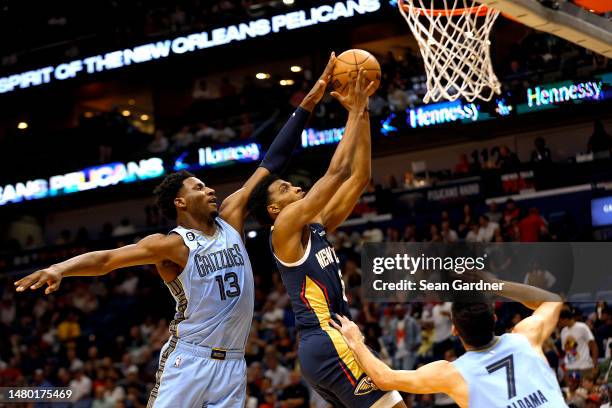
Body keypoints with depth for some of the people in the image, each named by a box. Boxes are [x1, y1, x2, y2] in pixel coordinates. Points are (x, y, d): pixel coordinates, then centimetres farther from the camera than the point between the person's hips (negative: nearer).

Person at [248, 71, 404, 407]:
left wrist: (360, 114, 13)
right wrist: (356, 111, -2)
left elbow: (359, 177, 18)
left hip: (322, 345, 10)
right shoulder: (285, 227, -4)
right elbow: (337, 171, -10)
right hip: (328, 342, -10)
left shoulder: (316, 227, 19)